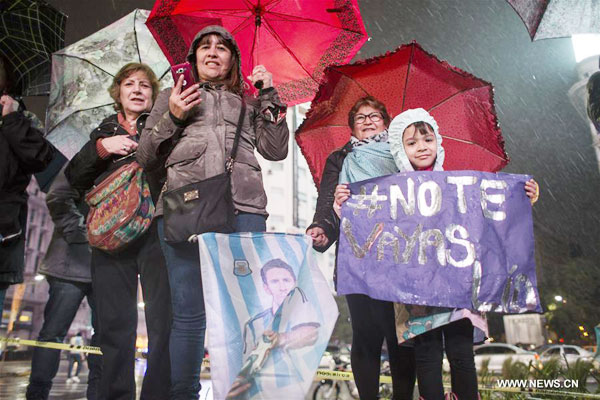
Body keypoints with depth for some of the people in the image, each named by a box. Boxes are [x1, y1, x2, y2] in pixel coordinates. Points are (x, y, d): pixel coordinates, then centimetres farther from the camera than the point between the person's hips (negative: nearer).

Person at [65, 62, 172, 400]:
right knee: (115, 324, 5)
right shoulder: (104, 132, 24)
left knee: (163, 322, -8)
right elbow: (75, 178, 15)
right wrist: (101, 148, 0)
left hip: (156, 230, -3)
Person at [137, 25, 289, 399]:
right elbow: (146, 158, 19)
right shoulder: (173, 97, 26)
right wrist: (172, 117, 4)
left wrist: (269, 96, 12)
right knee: (189, 311, -5)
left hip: (243, 209, 1)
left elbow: (276, 151, 14)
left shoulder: (248, 102, 27)